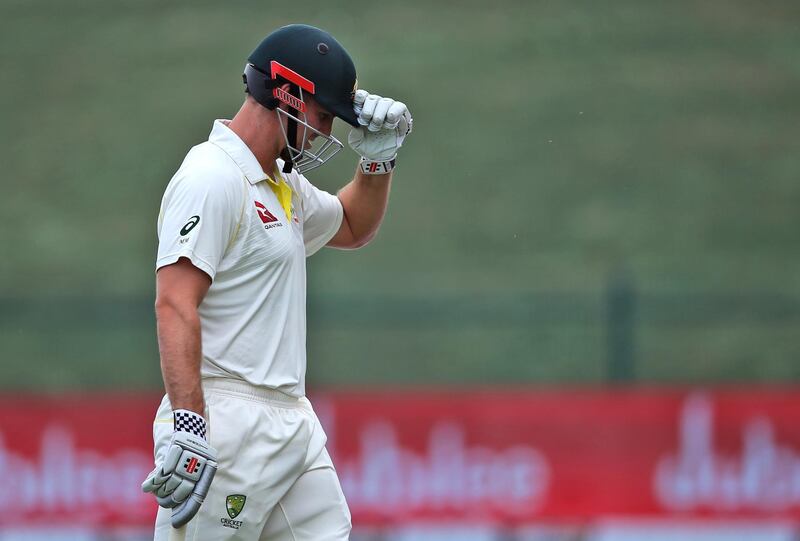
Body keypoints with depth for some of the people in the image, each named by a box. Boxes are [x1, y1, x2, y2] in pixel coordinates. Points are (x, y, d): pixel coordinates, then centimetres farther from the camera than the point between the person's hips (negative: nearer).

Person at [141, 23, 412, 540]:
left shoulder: (286, 186, 20)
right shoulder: (211, 179, -11)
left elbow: (352, 227, 40)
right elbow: (175, 305, -20)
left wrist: (380, 157, 20)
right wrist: (186, 428, -29)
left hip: (294, 419, 10)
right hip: (228, 424, -10)